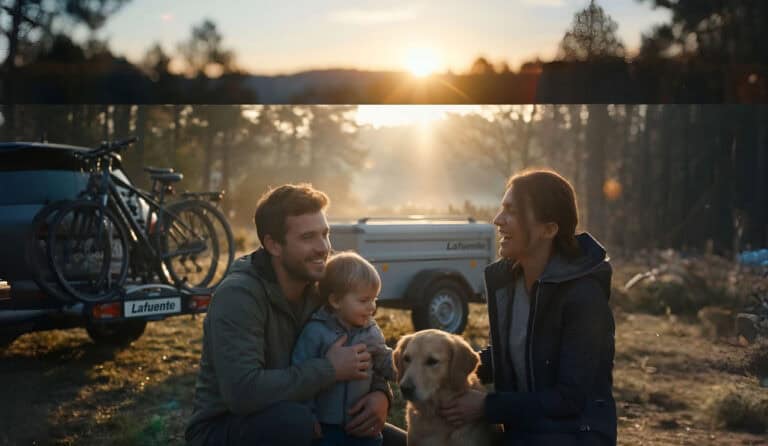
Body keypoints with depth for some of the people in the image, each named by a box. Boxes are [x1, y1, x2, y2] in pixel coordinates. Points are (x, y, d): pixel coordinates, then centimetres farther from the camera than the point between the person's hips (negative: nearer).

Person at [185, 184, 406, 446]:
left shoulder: (320, 289, -2)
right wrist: (329, 369, -29)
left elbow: (364, 359, 8)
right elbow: (243, 392, -36)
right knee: (294, 420, -37)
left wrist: (380, 394, -15)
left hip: (294, 423, 7)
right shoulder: (238, 296, -24)